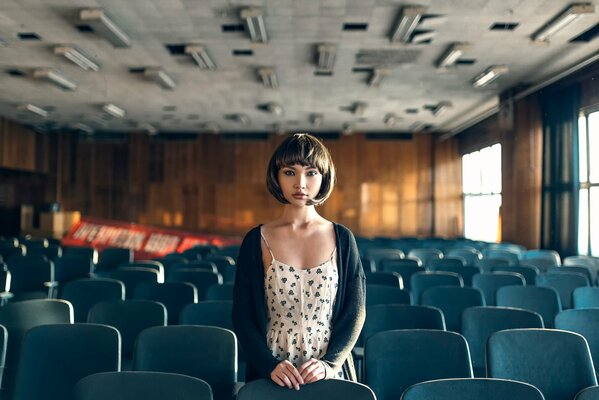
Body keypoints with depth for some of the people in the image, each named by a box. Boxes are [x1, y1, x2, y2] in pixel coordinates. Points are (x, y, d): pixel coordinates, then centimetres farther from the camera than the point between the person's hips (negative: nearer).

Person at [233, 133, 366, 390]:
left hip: (330, 375, 1)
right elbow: (242, 318, -2)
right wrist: (269, 365, -15)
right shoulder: (256, 241, -4)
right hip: (273, 376, 0)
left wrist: (329, 363, -13)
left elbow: (355, 311, -1)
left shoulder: (342, 239, -2)